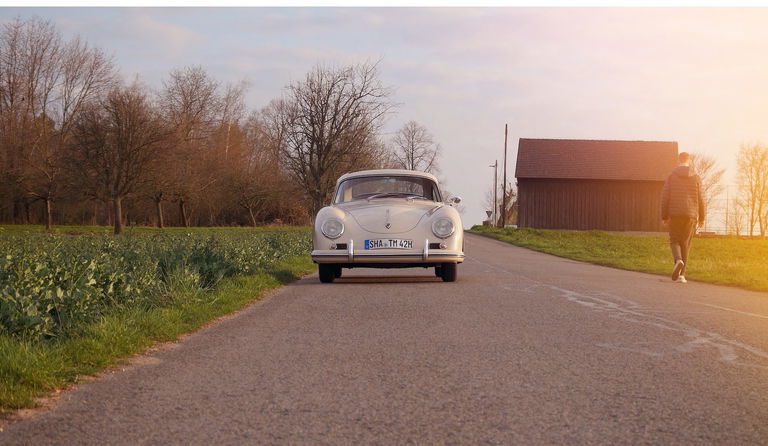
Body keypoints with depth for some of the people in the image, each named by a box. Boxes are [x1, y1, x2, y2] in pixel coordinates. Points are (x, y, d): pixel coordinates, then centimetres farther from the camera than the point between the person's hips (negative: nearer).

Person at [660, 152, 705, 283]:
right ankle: (681, 274, 3)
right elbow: (699, 199, 2)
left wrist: (664, 217, 4)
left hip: (674, 214, -1)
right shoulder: (696, 177, 1)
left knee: (675, 241, 10)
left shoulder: (671, 176, 1)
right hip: (690, 215, 1)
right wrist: (702, 217, 12)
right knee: (685, 244, 7)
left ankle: (678, 260, -22)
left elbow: (665, 197, -2)